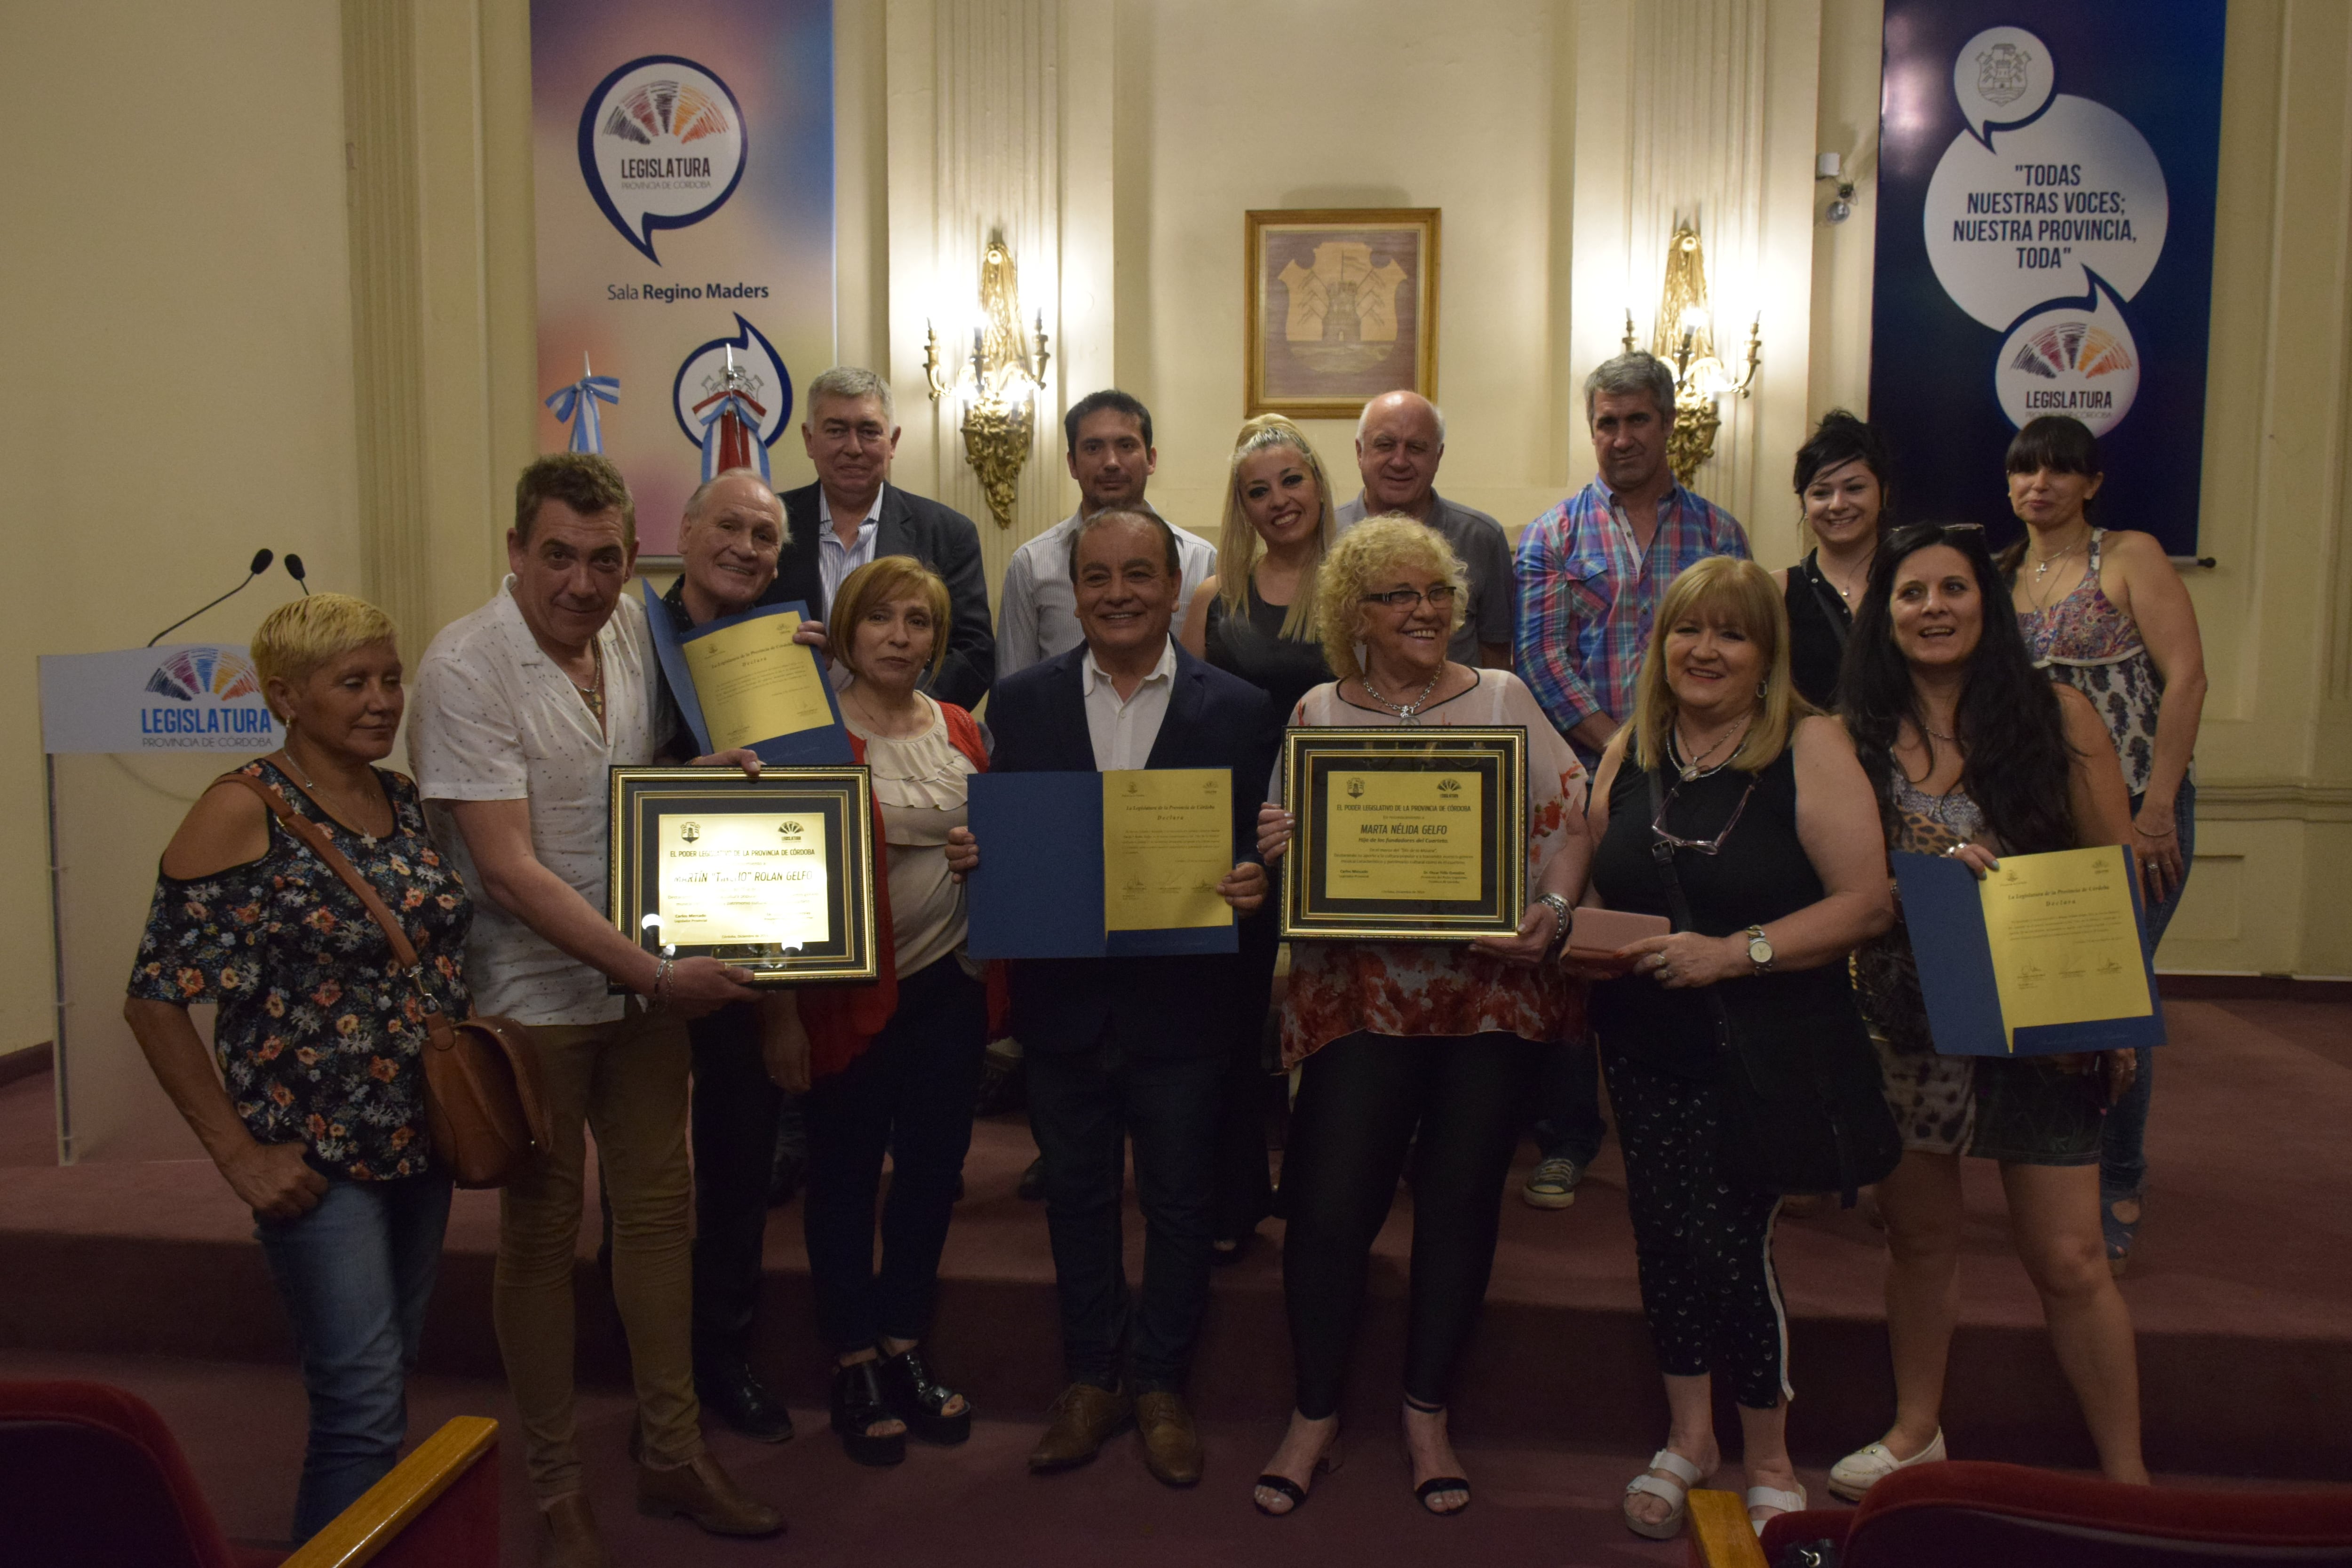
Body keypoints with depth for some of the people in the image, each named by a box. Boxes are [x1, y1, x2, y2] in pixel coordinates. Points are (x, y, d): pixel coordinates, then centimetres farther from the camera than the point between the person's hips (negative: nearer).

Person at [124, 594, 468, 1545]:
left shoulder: (406, 801, 5)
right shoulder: (245, 814, -14)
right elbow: (156, 997, -13)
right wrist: (238, 1154, -12)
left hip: (420, 1138, 6)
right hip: (316, 1157, -6)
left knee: (389, 1372, 18)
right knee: (366, 1404, -3)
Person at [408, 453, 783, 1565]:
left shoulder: (634, 627, 0)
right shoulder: (466, 667, -17)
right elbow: (509, 867, -21)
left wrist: (717, 767, -6)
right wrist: (655, 973, -24)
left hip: (651, 977, 6)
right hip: (535, 992, -5)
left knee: (658, 1210, 13)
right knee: (543, 1233, 8)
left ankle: (673, 1455, 29)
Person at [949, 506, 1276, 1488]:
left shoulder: (1237, 709, -3)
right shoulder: (1022, 701, 2)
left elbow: (1255, 845, -1)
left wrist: (1252, 882, -23)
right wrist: (969, 853, -16)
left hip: (1180, 1004, -1)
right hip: (1062, 1000, 2)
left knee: (1176, 1201, 12)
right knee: (1076, 1196, 16)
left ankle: (1159, 1384, 32)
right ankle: (1091, 1378, 35)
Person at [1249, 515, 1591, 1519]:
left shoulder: (1502, 699, 6)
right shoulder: (1316, 713, 7)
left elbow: (1569, 816, 3)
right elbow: (1283, 848, 11)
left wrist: (1553, 910, -14)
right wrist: (1272, 850, -12)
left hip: (1492, 991, 1)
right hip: (1358, 995, 0)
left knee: (1461, 1201, 9)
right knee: (1328, 1204, -4)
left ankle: (1427, 1415, 29)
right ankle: (1313, 1416, 20)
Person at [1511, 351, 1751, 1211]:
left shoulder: (1717, 533, 10)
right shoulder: (1553, 535, 7)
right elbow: (1540, 657, -3)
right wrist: (1621, 749, -11)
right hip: (1580, 780, 0)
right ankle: (1565, 1139, 16)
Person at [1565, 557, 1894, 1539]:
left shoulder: (1809, 747, -9)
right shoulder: (1630, 753, 7)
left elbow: (1870, 902, -15)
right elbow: (1596, 892, 15)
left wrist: (1734, 952, -22)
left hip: (1771, 1052, -4)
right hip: (1648, 1052, 5)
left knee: (1734, 1243, -4)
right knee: (1664, 1234, 8)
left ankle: (1768, 1459, 24)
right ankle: (1689, 1436, 33)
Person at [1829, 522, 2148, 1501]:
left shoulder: (2057, 715, -2)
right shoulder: (1855, 735, 0)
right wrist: (1933, 867, -18)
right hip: (1907, 1023, 2)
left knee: (2067, 1258, 3)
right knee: (1920, 1235, 15)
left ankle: (2127, 1477, 21)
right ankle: (1916, 1434, 33)